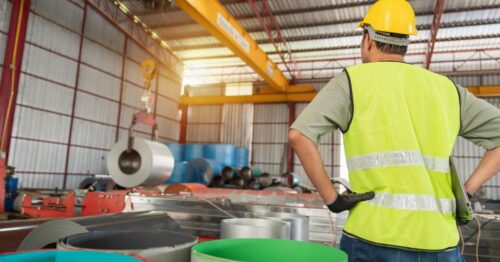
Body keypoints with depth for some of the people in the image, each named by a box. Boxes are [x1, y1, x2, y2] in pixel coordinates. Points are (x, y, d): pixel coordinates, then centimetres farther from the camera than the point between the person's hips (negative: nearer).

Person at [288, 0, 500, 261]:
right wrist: (464, 193, 9)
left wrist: (331, 198, -5)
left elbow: (299, 134, -12)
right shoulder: (446, 88, 14)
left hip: (374, 238, -3)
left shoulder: (352, 80, 2)